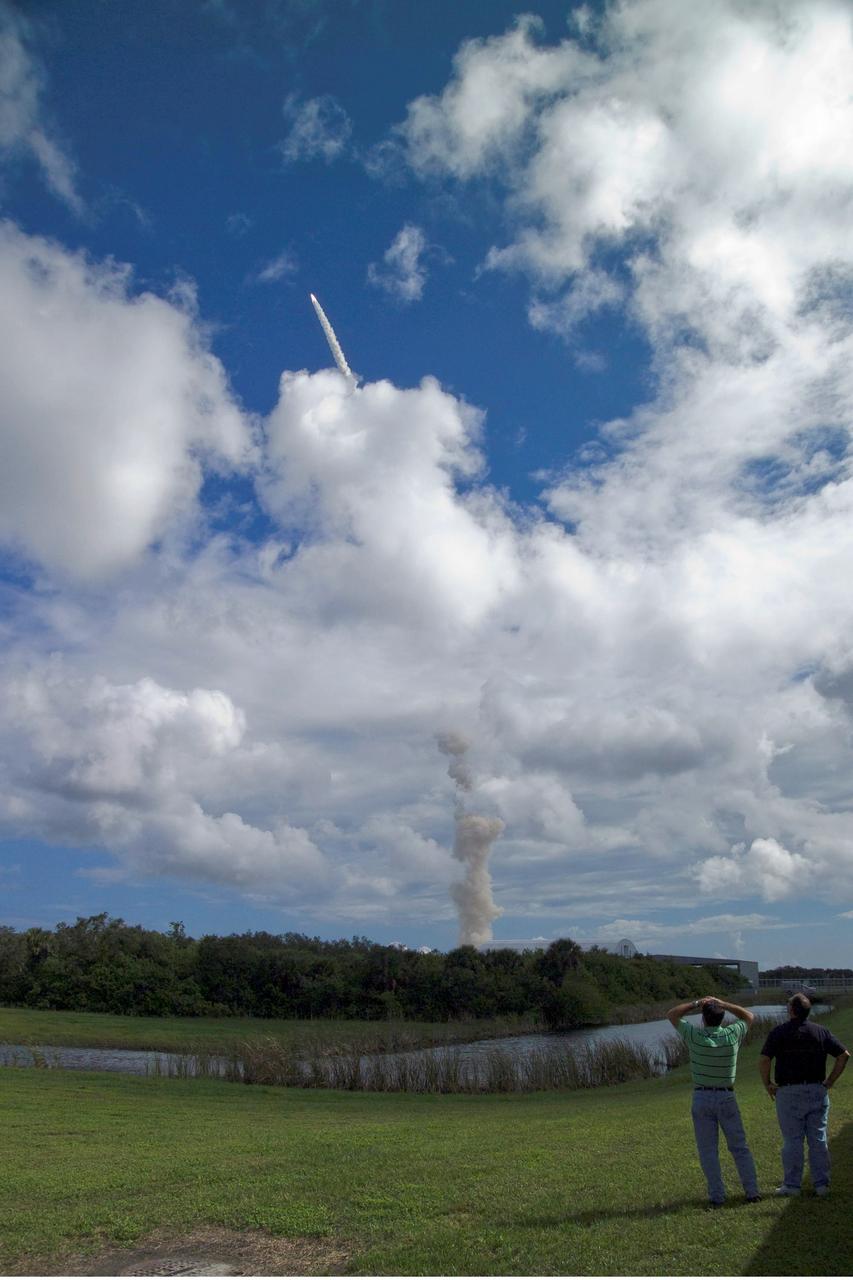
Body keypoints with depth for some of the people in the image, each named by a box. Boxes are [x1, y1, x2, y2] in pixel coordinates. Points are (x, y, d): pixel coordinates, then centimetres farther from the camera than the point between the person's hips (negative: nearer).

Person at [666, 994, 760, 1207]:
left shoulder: (694, 1036, -12)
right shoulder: (732, 1035, -10)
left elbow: (672, 1015, 2)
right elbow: (750, 1017, 9)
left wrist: (696, 1003, -2)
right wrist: (722, 1004, 3)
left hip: (702, 1098, -1)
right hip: (727, 1097, 1)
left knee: (708, 1150, 6)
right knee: (739, 1147, 13)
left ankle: (716, 1196, 7)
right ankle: (752, 1191, 14)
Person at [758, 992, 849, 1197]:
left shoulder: (779, 1032, -6)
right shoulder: (821, 1032, 3)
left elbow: (763, 1061, -14)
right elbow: (844, 1055, 1)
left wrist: (767, 1085, -1)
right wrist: (829, 1082, 7)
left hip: (789, 1092, -3)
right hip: (817, 1091, 3)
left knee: (792, 1140, 4)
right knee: (818, 1139, 11)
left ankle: (792, 1185, 9)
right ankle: (822, 1184, 16)